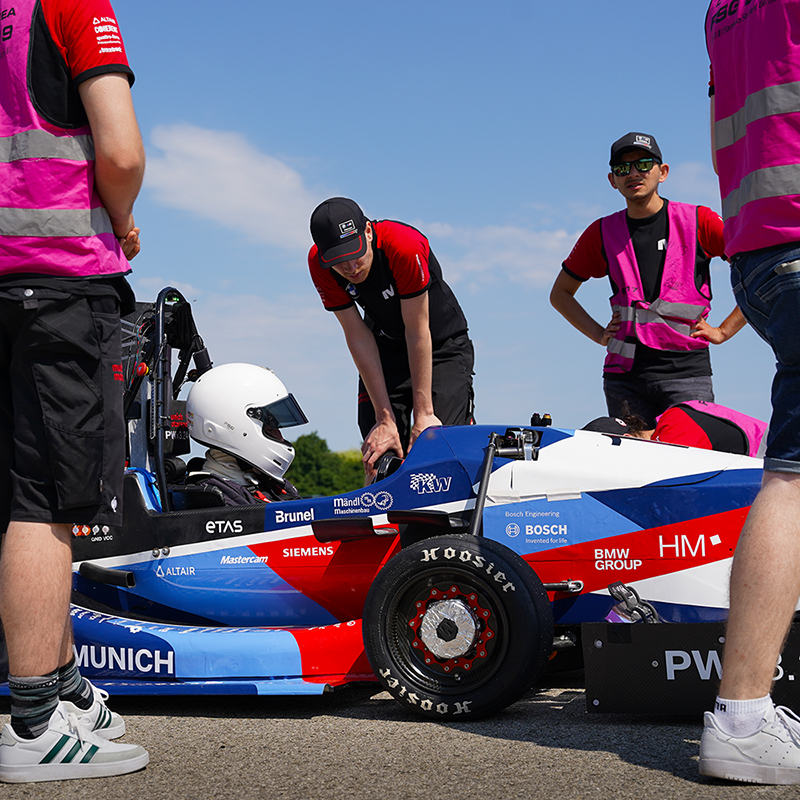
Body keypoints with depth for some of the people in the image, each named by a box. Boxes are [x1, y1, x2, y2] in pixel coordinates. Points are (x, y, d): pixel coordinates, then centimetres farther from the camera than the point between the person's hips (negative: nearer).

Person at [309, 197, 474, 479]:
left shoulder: (405, 246, -33)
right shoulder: (319, 265, -20)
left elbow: (417, 331, -27)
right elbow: (358, 336, -17)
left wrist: (423, 413, -23)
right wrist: (385, 418, -20)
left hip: (442, 343, -3)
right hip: (386, 346, 3)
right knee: (378, 456, -12)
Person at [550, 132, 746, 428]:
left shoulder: (698, 222, 4)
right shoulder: (602, 233, 11)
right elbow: (560, 293, 23)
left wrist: (723, 331, 1)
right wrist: (598, 334, 10)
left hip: (686, 372, -2)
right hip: (624, 374, 2)